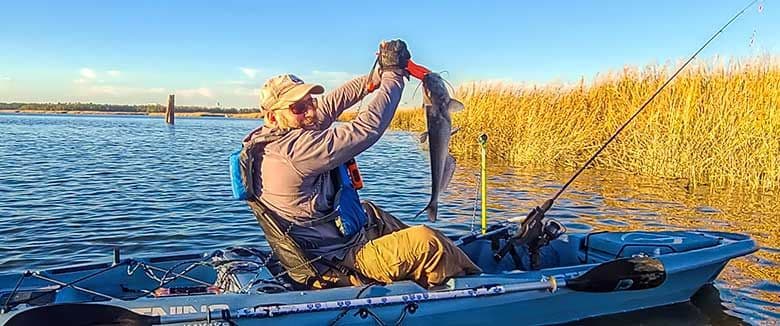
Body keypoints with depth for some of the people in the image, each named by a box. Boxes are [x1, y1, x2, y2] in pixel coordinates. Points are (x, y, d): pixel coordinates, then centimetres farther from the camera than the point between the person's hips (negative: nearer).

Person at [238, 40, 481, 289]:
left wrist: (379, 76, 5)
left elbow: (332, 102, 11)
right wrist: (393, 75, -14)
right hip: (340, 266, -11)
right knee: (425, 242, -21)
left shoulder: (272, 137, 2)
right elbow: (367, 128, -27)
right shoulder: (295, 147, -28)